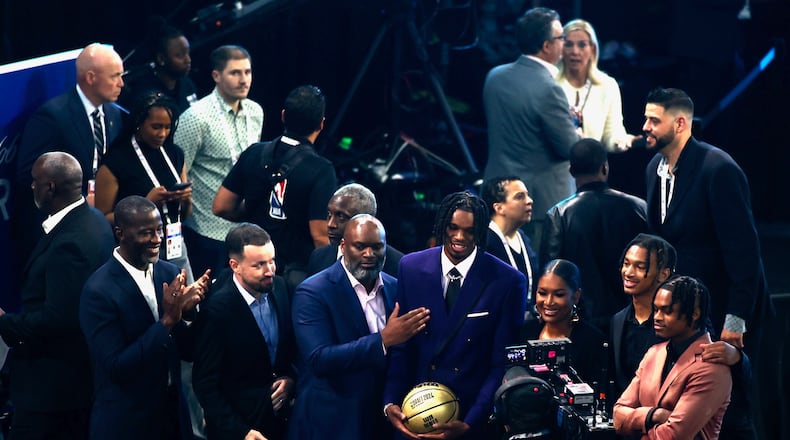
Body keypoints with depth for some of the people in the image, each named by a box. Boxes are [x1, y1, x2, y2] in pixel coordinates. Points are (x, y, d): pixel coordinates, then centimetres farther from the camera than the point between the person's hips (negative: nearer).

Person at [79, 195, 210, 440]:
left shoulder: (170, 273, 0)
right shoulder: (99, 291, -16)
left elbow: (188, 350, 3)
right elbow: (116, 367, -21)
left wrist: (188, 311, -16)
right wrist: (167, 321, -26)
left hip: (173, 414, 5)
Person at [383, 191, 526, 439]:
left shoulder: (507, 282, -10)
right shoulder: (411, 268, 0)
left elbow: (502, 364, -9)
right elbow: (401, 346, 3)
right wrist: (391, 403, -10)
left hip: (476, 419, -2)